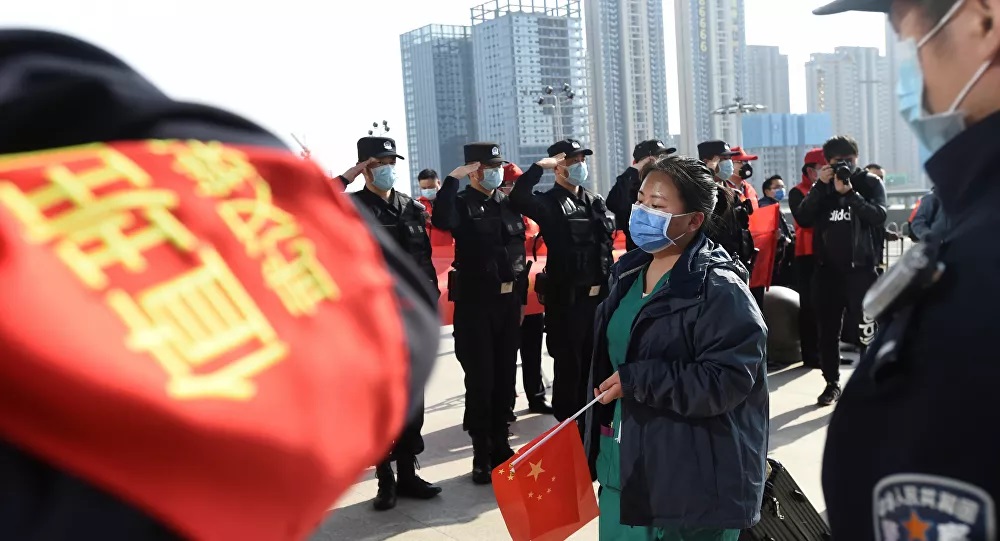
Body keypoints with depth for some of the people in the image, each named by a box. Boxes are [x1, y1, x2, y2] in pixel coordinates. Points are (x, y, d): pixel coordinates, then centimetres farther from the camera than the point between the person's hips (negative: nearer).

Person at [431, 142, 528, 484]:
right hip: (475, 303, -5)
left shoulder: (509, 204, 11)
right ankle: (482, 455, 11)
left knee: (505, 376, 11)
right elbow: (441, 222, -29)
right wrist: (452, 179, -25)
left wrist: (522, 298, 13)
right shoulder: (461, 203, -5)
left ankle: (501, 446, 24)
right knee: (480, 380, -1)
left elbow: (519, 253, 15)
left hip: (509, 301, 5)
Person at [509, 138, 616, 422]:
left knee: (594, 362, 15)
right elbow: (517, 200, -27)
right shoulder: (548, 202, -6)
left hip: (598, 295, 6)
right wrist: (539, 167, -22)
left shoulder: (596, 201, 13)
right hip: (566, 297, -6)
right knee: (568, 364, 3)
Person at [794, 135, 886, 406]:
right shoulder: (822, 185, 11)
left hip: (861, 267, -3)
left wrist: (850, 193, -22)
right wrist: (820, 186, -11)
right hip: (827, 267, 3)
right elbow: (803, 218, -2)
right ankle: (832, 383, 19)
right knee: (827, 329, 8)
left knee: (865, 328, -7)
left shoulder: (870, 183, 3)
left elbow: (879, 216, -13)